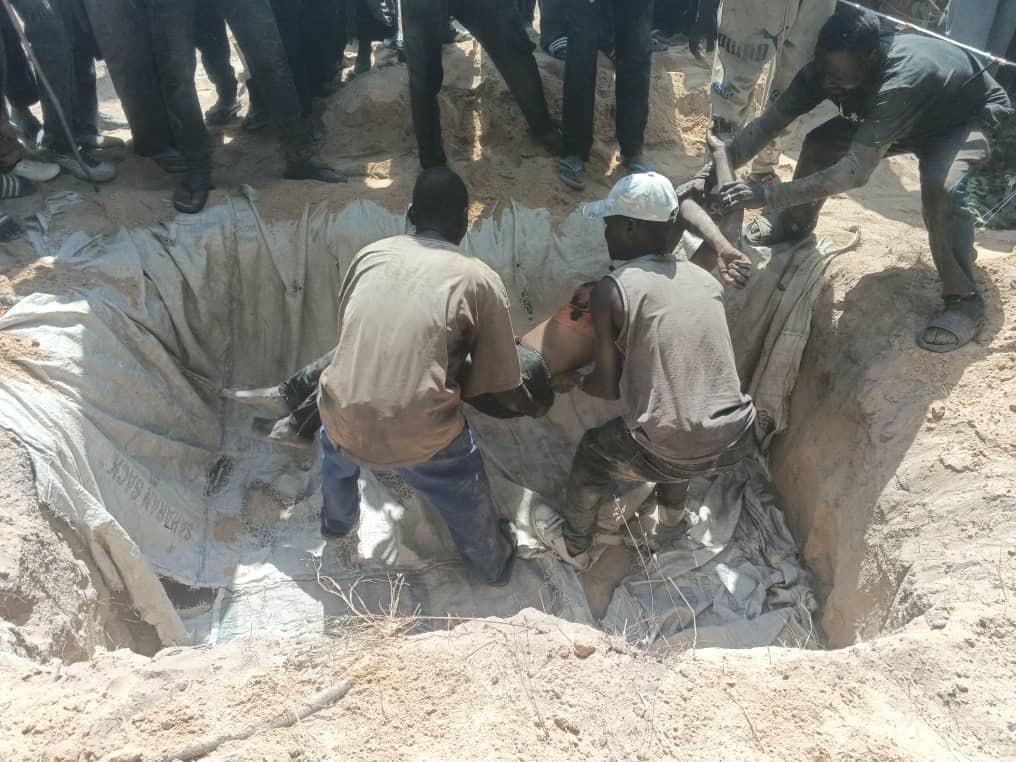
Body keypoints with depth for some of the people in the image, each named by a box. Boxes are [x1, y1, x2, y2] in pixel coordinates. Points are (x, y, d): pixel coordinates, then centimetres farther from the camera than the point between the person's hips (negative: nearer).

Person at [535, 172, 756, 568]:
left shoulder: (611, 290, -10)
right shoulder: (706, 278, 7)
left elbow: (609, 387, -2)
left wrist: (572, 380, 17)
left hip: (673, 455, -6)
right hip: (736, 441, 6)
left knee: (591, 454, 27)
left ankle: (574, 545, 52)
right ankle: (671, 519, 63)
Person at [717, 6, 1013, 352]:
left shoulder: (901, 84, -45)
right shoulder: (829, 68, -26)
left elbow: (855, 171, -50)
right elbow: (768, 122, -22)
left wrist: (768, 197, -55)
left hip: (970, 115, -6)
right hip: (913, 117, 7)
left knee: (941, 188, -33)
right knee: (820, 143, -9)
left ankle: (964, 301, -16)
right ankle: (793, 224, 17)